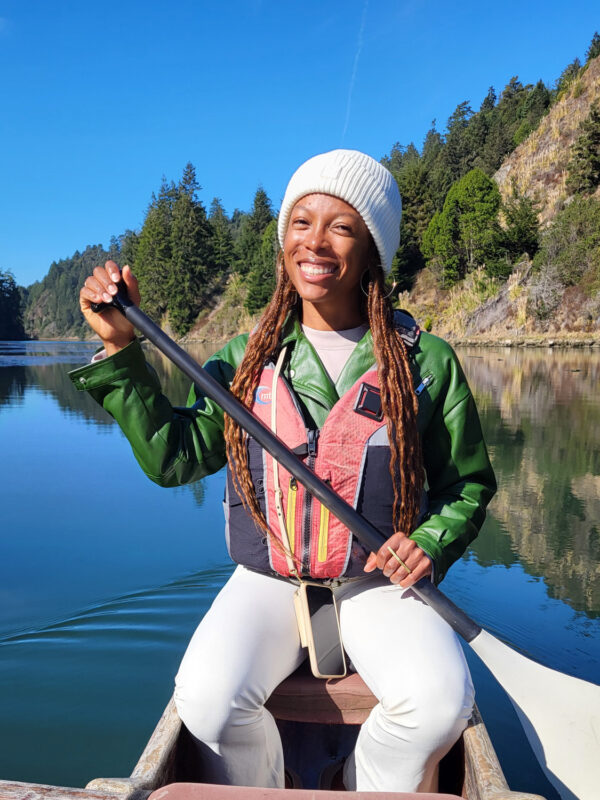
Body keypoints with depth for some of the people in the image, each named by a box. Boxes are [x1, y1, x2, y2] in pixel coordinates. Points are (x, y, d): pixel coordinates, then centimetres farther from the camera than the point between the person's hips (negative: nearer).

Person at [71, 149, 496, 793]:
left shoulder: (425, 360, -1)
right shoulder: (246, 358, 4)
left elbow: (469, 483, 8)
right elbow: (173, 458, -1)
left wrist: (430, 543, -11)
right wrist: (121, 350, -7)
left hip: (377, 583, 0)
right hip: (268, 579, 1)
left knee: (440, 702, -25)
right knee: (207, 698, -25)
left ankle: (360, 791, 8)